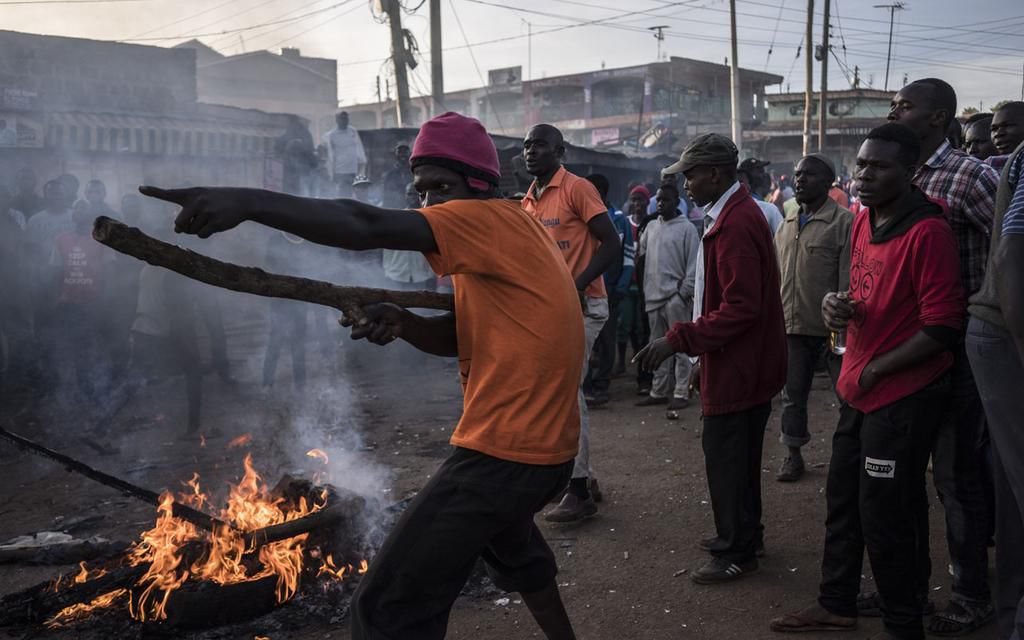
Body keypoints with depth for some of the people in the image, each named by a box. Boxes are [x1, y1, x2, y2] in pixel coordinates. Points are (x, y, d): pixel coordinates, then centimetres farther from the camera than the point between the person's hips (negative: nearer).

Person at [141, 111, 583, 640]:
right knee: (503, 531, 38)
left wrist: (248, 201, -32)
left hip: (505, 451, -11)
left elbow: (365, 226, -28)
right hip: (542, 447, 11)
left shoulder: (493, 219, -13)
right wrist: (399, 322, -3)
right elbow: (460, 337, 17)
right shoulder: (503, 234, 16)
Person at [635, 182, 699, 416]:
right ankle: (659, 391, 21)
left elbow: (694, 264, -7)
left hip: (676, 296, -6)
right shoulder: (651, 227, 14)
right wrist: (644, 291, 12)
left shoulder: (686, 228, -4)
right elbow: (641, 254, 18)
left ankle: (681, 393, -1)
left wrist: (686, 291, -12)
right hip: (653, 295, 6)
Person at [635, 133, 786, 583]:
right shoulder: (739, 213, 12)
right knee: (739, 456, 20)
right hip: (745, 364, 10)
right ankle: (743, 534, 34)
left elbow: (740, 308, -26)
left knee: (725, 457, 0)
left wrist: (678, 339, -25)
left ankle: (737, 551, 13)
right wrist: (706, 359, 21)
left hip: (737, 368, -10)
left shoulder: (734, 224, -21)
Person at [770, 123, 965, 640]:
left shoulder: (927, 230, -19)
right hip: (859, 391, 8)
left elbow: (942, 326, -21)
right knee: (843, 502, 18)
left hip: (903, 395, -8)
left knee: (883, 518, 2)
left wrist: (876, 369, -13)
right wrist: (837, 304, -1)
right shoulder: (863, 220, 6)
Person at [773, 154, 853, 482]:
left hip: (831, 328, -6)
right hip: (793, 328, 6)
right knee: (793, 395, 13)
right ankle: (793, 454, 26)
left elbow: (848, 282, -11)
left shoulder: (844, 222, -7)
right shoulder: (786, 226, 13)